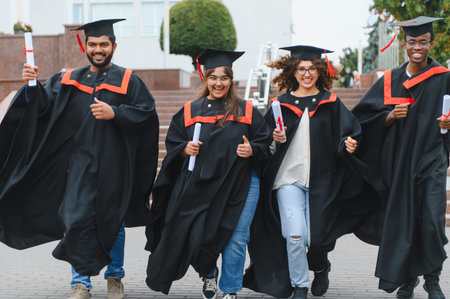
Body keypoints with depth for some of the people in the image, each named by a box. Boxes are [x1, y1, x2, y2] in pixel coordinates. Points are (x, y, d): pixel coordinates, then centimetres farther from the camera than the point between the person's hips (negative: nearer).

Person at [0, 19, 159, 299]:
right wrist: (33, 86, -15)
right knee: (77, 219, -5)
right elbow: (43, 105, 4)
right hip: (80, 162, 1)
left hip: (114, 165, -1)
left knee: (113, 221, 9)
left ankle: (115, 276, 27)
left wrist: (114, 113, -17)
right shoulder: (68, 80, 11)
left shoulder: (128, 81, 4)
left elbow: (147, 112, -6)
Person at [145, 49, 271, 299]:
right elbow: (172, 144, 12)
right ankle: (209, 273, 31)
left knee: (235, 239, -1)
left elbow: (265, 144, 6)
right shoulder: (189, 111, 9)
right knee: (197, 237, -2)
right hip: (199, 187, 1)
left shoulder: (247, 112, 6)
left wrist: (252, 150, -14)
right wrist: (185, 149, -8)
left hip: (240, 187, -1)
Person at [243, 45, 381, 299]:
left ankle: (320, 268, 35)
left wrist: (348, 145, -16)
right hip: (288, 177, 0)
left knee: (315, 238, -1)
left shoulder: (330, 103, 6)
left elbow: (345, 136, 5)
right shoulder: (281, 104, 7)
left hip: (320, 180, 0)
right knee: (294, 234, -14)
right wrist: (275, 141, -9)